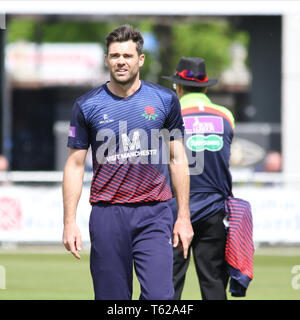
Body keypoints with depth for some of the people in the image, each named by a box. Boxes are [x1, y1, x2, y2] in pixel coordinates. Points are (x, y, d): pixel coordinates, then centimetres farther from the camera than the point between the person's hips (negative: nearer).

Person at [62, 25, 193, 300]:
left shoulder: (165, 100, 6)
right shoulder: (87, 106, 4)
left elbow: (178, 159, 9)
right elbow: (75, 165, 7)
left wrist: (184, 217, 5)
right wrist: (69, 222, 0)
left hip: (154, 215, 0)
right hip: (107, 214, 0)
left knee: (159, 296, -14)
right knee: (112, 298, 2)